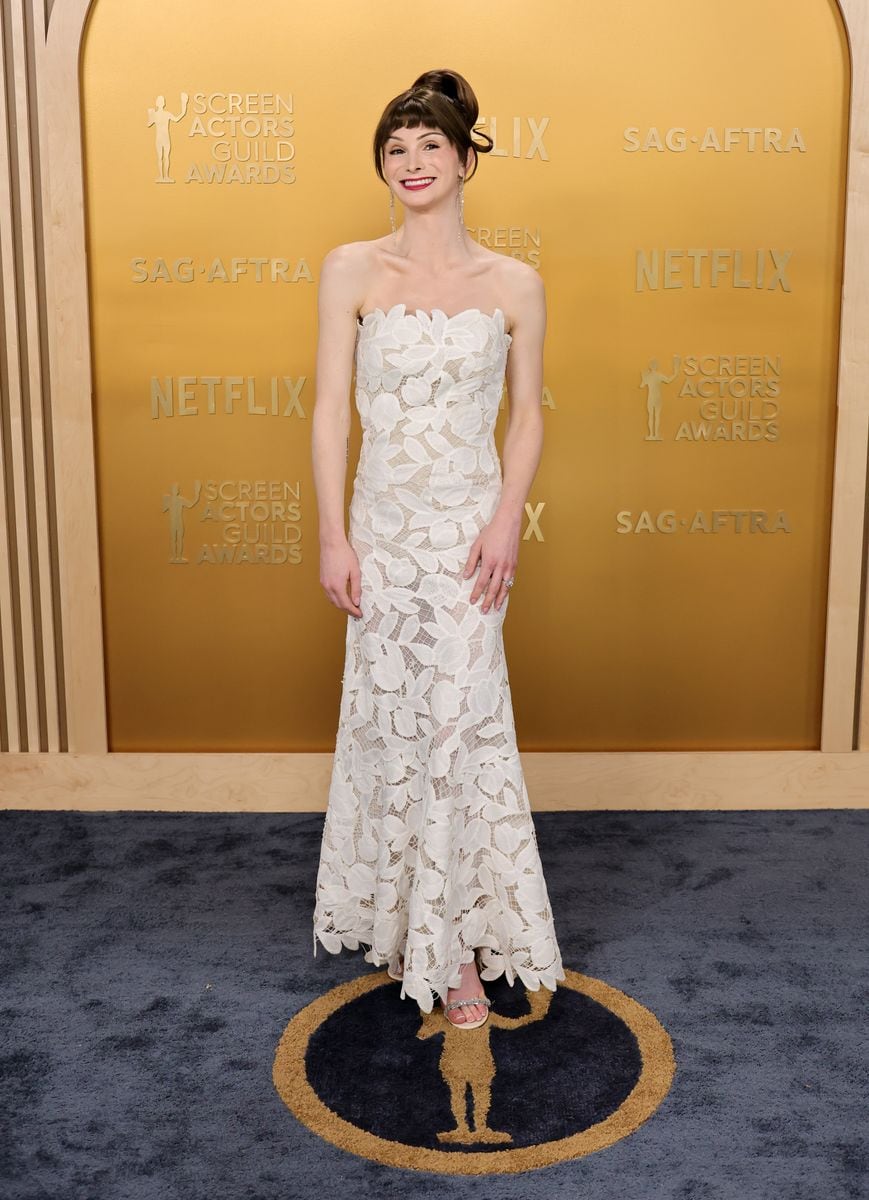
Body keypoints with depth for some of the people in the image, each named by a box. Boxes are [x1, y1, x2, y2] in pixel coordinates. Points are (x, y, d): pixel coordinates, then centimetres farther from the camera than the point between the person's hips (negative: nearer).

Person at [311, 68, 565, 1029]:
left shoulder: (515, 285, 1)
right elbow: (331, 406, -1)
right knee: (390, 719, 8)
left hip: (468, 526, -1)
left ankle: (458, 942, 15)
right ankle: (400, 919, 28)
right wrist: (333, 534, -7)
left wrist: (508, 520, -9)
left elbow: (526, 416, 4)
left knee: (459, 718, -1)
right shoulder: (351, 271, 1)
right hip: (382, 525, 1)